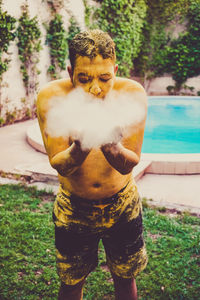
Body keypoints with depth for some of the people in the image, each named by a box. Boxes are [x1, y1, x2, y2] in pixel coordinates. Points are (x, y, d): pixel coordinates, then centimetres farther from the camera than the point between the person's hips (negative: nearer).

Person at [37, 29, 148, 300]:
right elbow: (58, 165, -23)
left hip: (122, 204, 1)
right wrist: (80, 147, -45)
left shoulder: (132, 93, -20)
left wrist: (111, 147, -45)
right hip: (73, 207, 0)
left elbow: (129, 163, -23)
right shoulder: (51, 97, -21)